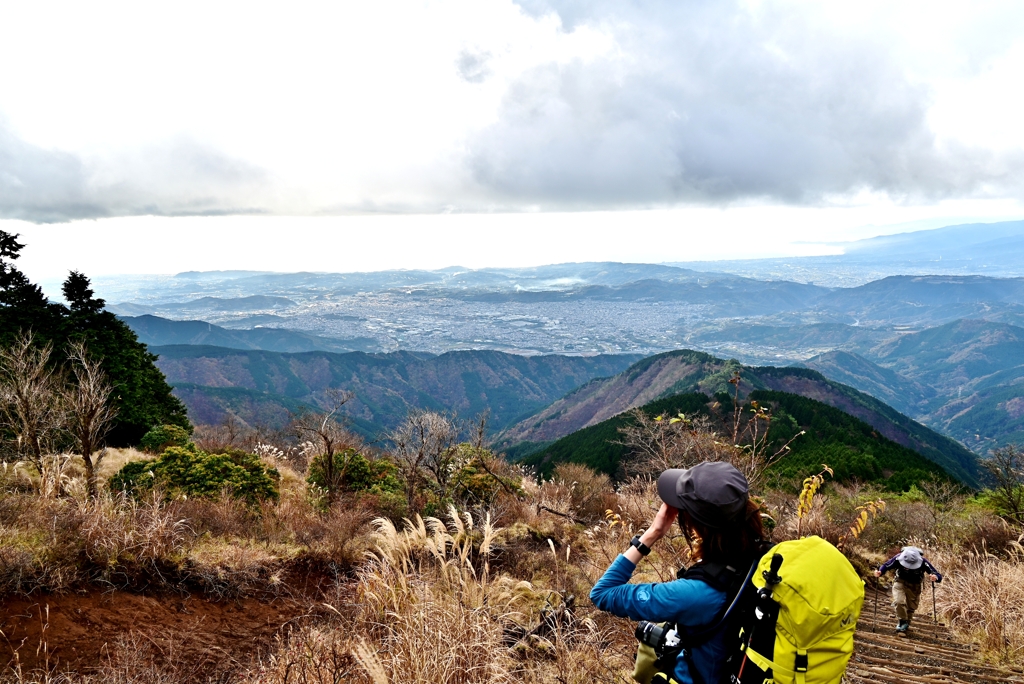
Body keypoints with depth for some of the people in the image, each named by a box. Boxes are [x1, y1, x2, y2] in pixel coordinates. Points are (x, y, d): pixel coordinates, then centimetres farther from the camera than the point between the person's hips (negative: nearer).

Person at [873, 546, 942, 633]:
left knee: (911, 607, 11)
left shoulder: (923, 562, -33)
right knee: (898, 602, -21)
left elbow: (939, 576, -27)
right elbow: (886, 566, -16)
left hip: (914, 586, 1)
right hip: (900, 582, -1)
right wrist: (880, 572, -38)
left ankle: (906, 623, 41)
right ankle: (902, 621, 4)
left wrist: (935, 577, -51)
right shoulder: (898, 558, -31)